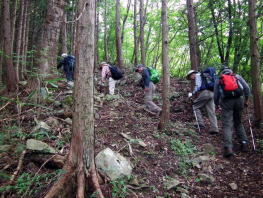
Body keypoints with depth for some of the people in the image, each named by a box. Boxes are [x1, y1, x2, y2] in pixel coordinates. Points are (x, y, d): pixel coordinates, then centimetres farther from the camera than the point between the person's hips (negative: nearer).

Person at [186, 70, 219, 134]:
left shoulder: (197, 75, 6)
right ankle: (214, 128, -1)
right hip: (211, 93, 8)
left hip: (205, 93, -8)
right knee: (211, 111, 4)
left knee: (196, 106, 4)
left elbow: (198, 86, -9)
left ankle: (200, 124, -5)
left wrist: (192, 94, -2)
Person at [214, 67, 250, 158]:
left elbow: (216, 95, 18)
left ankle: (228, 147, -19)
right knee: (238, 123, 20)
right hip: (239, 99, 2)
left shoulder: (218, 80, 20)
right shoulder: (237, 76, 21)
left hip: (226, 102, -2)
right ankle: (244, 142, 12)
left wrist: (217, 104, 33)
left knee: (227, 125, -5)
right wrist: (246, 99, 22)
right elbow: (247, 88, 11)